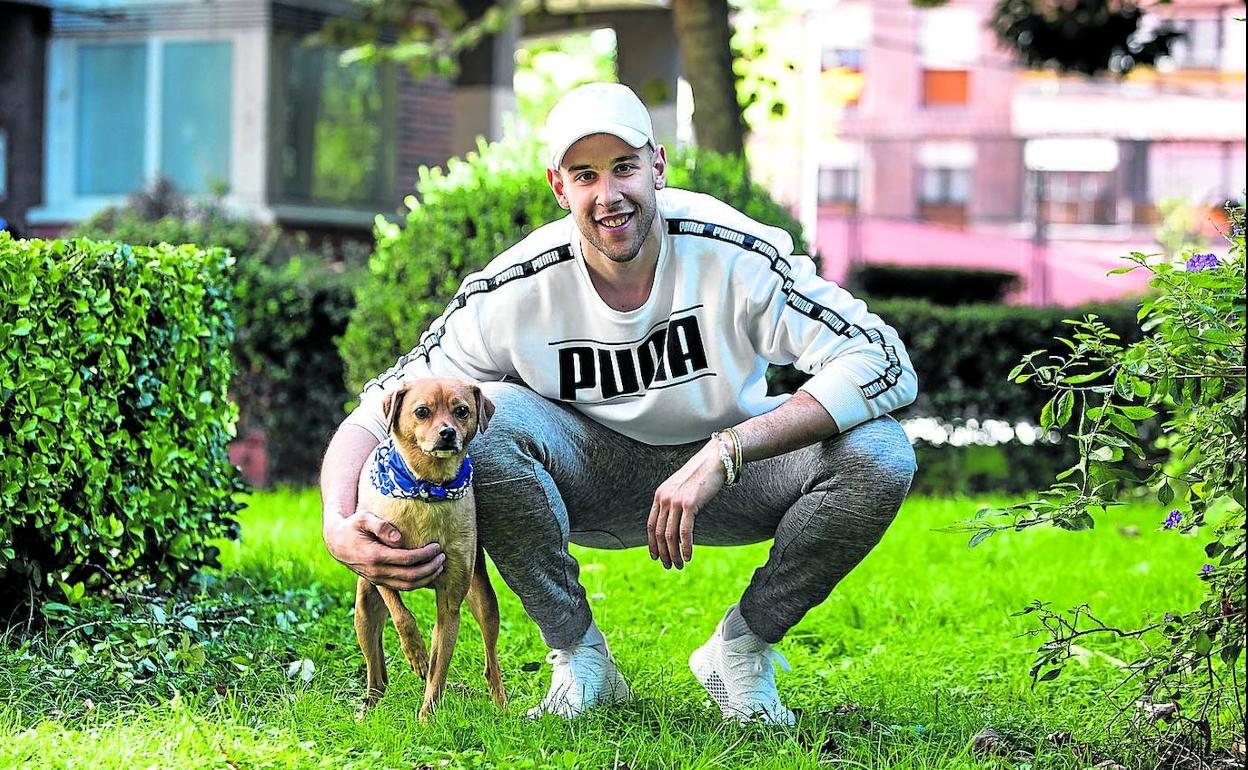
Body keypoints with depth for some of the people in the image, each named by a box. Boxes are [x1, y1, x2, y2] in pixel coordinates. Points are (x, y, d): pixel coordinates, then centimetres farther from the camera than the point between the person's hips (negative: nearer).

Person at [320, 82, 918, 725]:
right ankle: (578, 656, -11)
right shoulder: (513, 293, -20)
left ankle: (742, 647, -3)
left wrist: (724, 453, -39)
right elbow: (373, 416, -16)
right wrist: (340, 528, -39)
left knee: (881, 455, -29)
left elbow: (887, 364, -31)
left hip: (730, 473, 0)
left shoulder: (735, 255, -24)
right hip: (594, 480, 0)